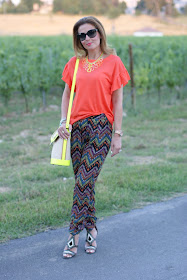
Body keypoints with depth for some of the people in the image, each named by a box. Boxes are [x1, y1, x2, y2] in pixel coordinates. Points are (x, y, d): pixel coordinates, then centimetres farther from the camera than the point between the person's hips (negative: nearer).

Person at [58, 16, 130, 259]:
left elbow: (117, 101, 0)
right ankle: (91, 229, 21)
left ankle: (75, 235, -6)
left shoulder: (113, 62, 0)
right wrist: (63, 121, 2)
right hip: (77, 127, 4)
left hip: (101, 125, -4)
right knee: (83, 182, 8)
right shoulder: (74, 63, 11)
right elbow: (67, 94, 17)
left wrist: (117, 134, -2)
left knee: (84, 180, -11)